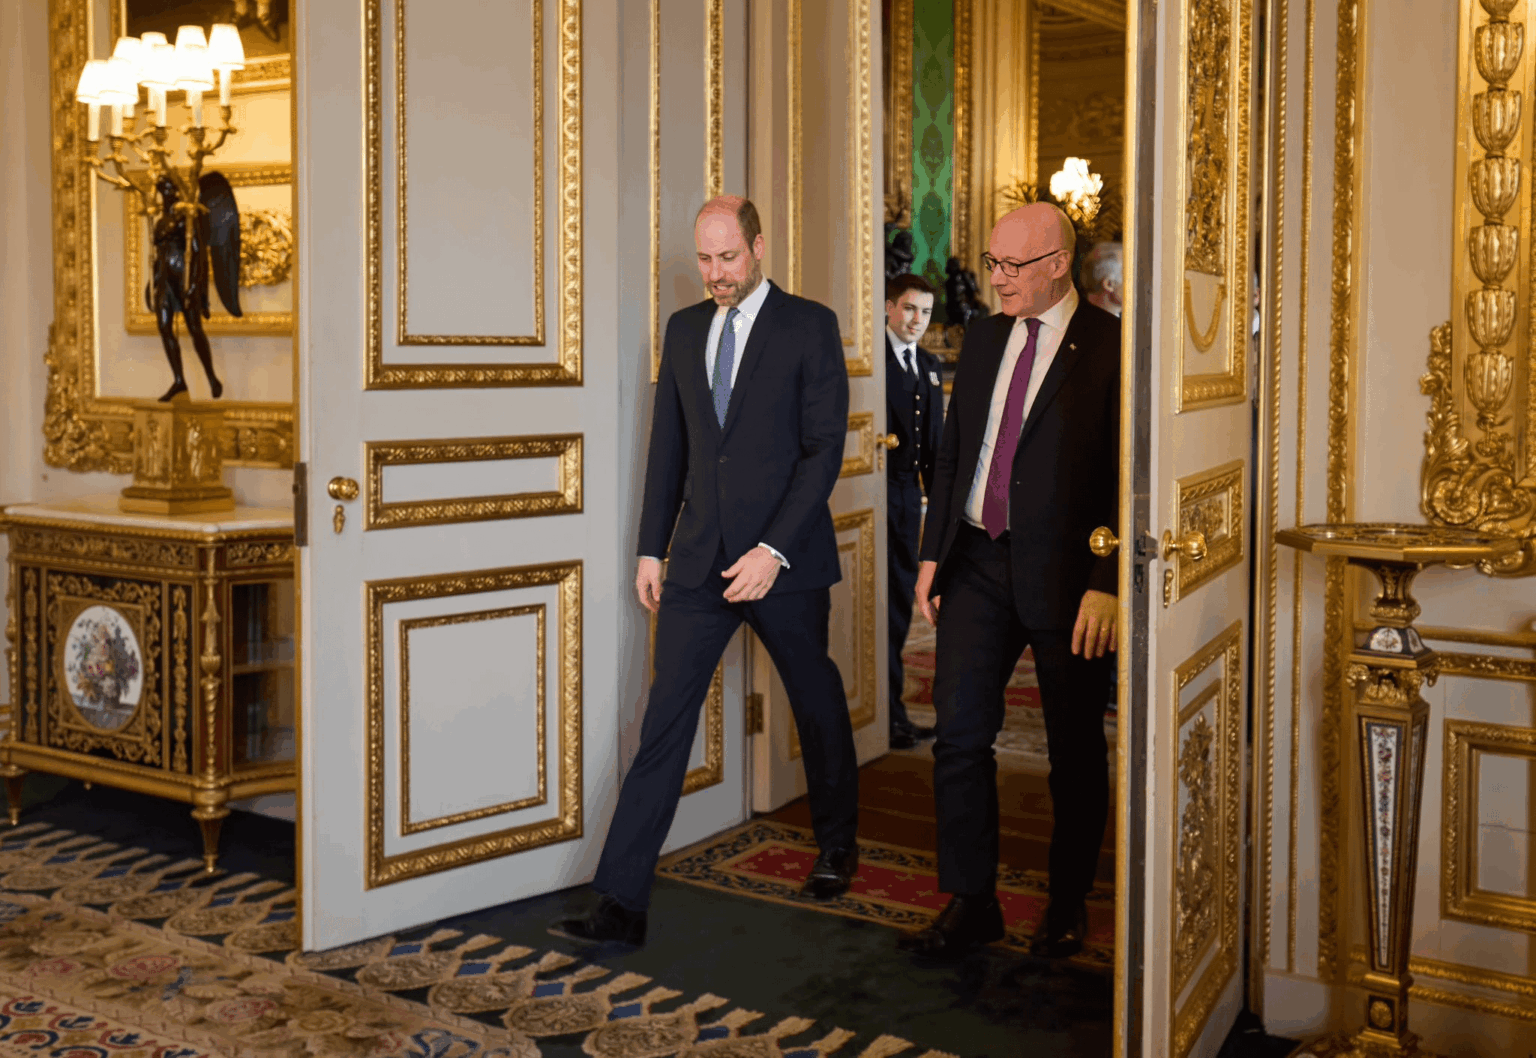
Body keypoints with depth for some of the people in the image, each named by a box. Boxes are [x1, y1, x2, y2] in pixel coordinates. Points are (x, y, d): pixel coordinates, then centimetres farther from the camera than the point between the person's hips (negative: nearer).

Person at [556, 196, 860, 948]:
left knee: (817, 706, 15)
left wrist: (773, 550, -18)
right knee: (664, 721, -3)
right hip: (698, 560, 3)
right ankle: (621, 902, -1)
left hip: (784, 561, -3)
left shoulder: (809, 326, -5)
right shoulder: (684, 328, 10)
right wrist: (651, 549, 10)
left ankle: (837, 847, 39)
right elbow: (668, 445, 14)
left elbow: (825, 447, -10)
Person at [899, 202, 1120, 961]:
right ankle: (970, 902, 14)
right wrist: (934, 553, 10)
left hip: (1064, 573, -5)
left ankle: (1068, 905, 25)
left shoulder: (1111, 347, -8)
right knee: (959, 733, 2)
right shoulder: (984, 337, 10)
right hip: (978, 561, 5)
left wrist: (1106, 585, -18)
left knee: (1075, 749, 9)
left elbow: (1126, 478, -12)